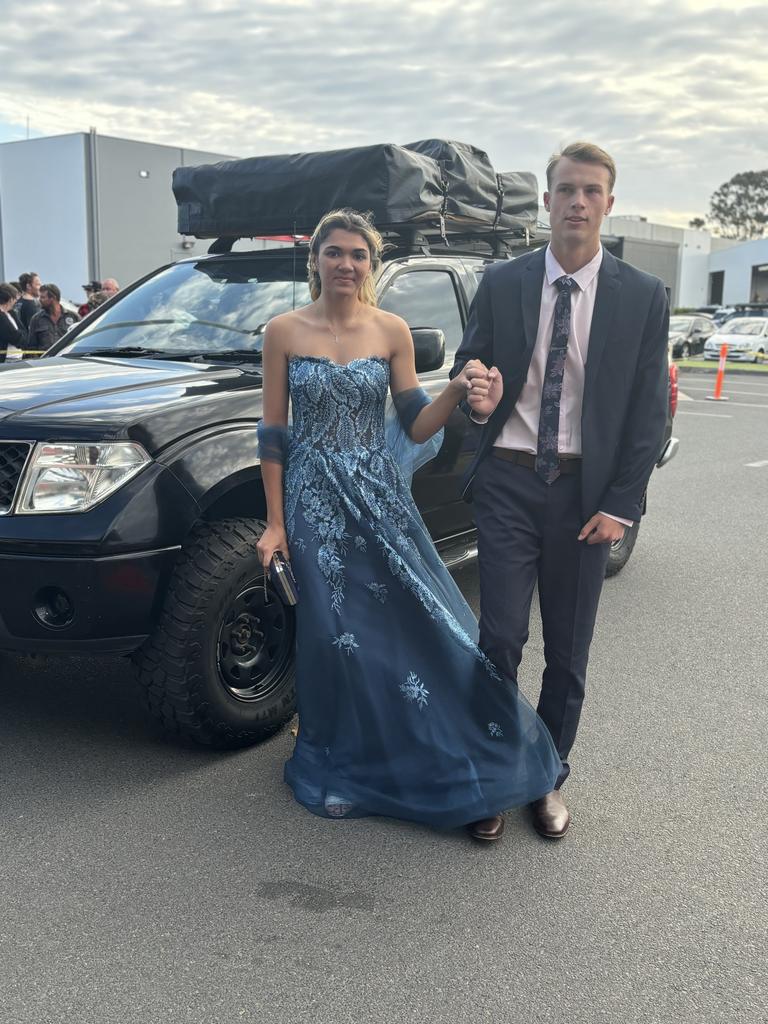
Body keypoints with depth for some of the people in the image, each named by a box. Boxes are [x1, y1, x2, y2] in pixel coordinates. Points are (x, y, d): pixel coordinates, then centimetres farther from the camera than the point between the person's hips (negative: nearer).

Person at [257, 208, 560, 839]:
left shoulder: (391, 332, 2)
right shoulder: (284, 332, 0)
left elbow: (415, 428, 1)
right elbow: (273, 434, 1)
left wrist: (457, 392, -18)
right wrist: (276, 522, -1)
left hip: (380, 501, 1)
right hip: (314, 504, -1)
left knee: (422, 625, -3)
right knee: (336, 638, 5)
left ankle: (462, 764, 15)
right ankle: (343, 768, 26)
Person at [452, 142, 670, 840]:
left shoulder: (643, 297, 2)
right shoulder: (501, 285, 3)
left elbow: (650, 410, 1)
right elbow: (467, 369, 9)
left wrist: (621, 503, -5)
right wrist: (475, 392, -16)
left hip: (587, 492, 1)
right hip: (509, 481, 0)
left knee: (568, 650, 9)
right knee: (501, 639, -3)